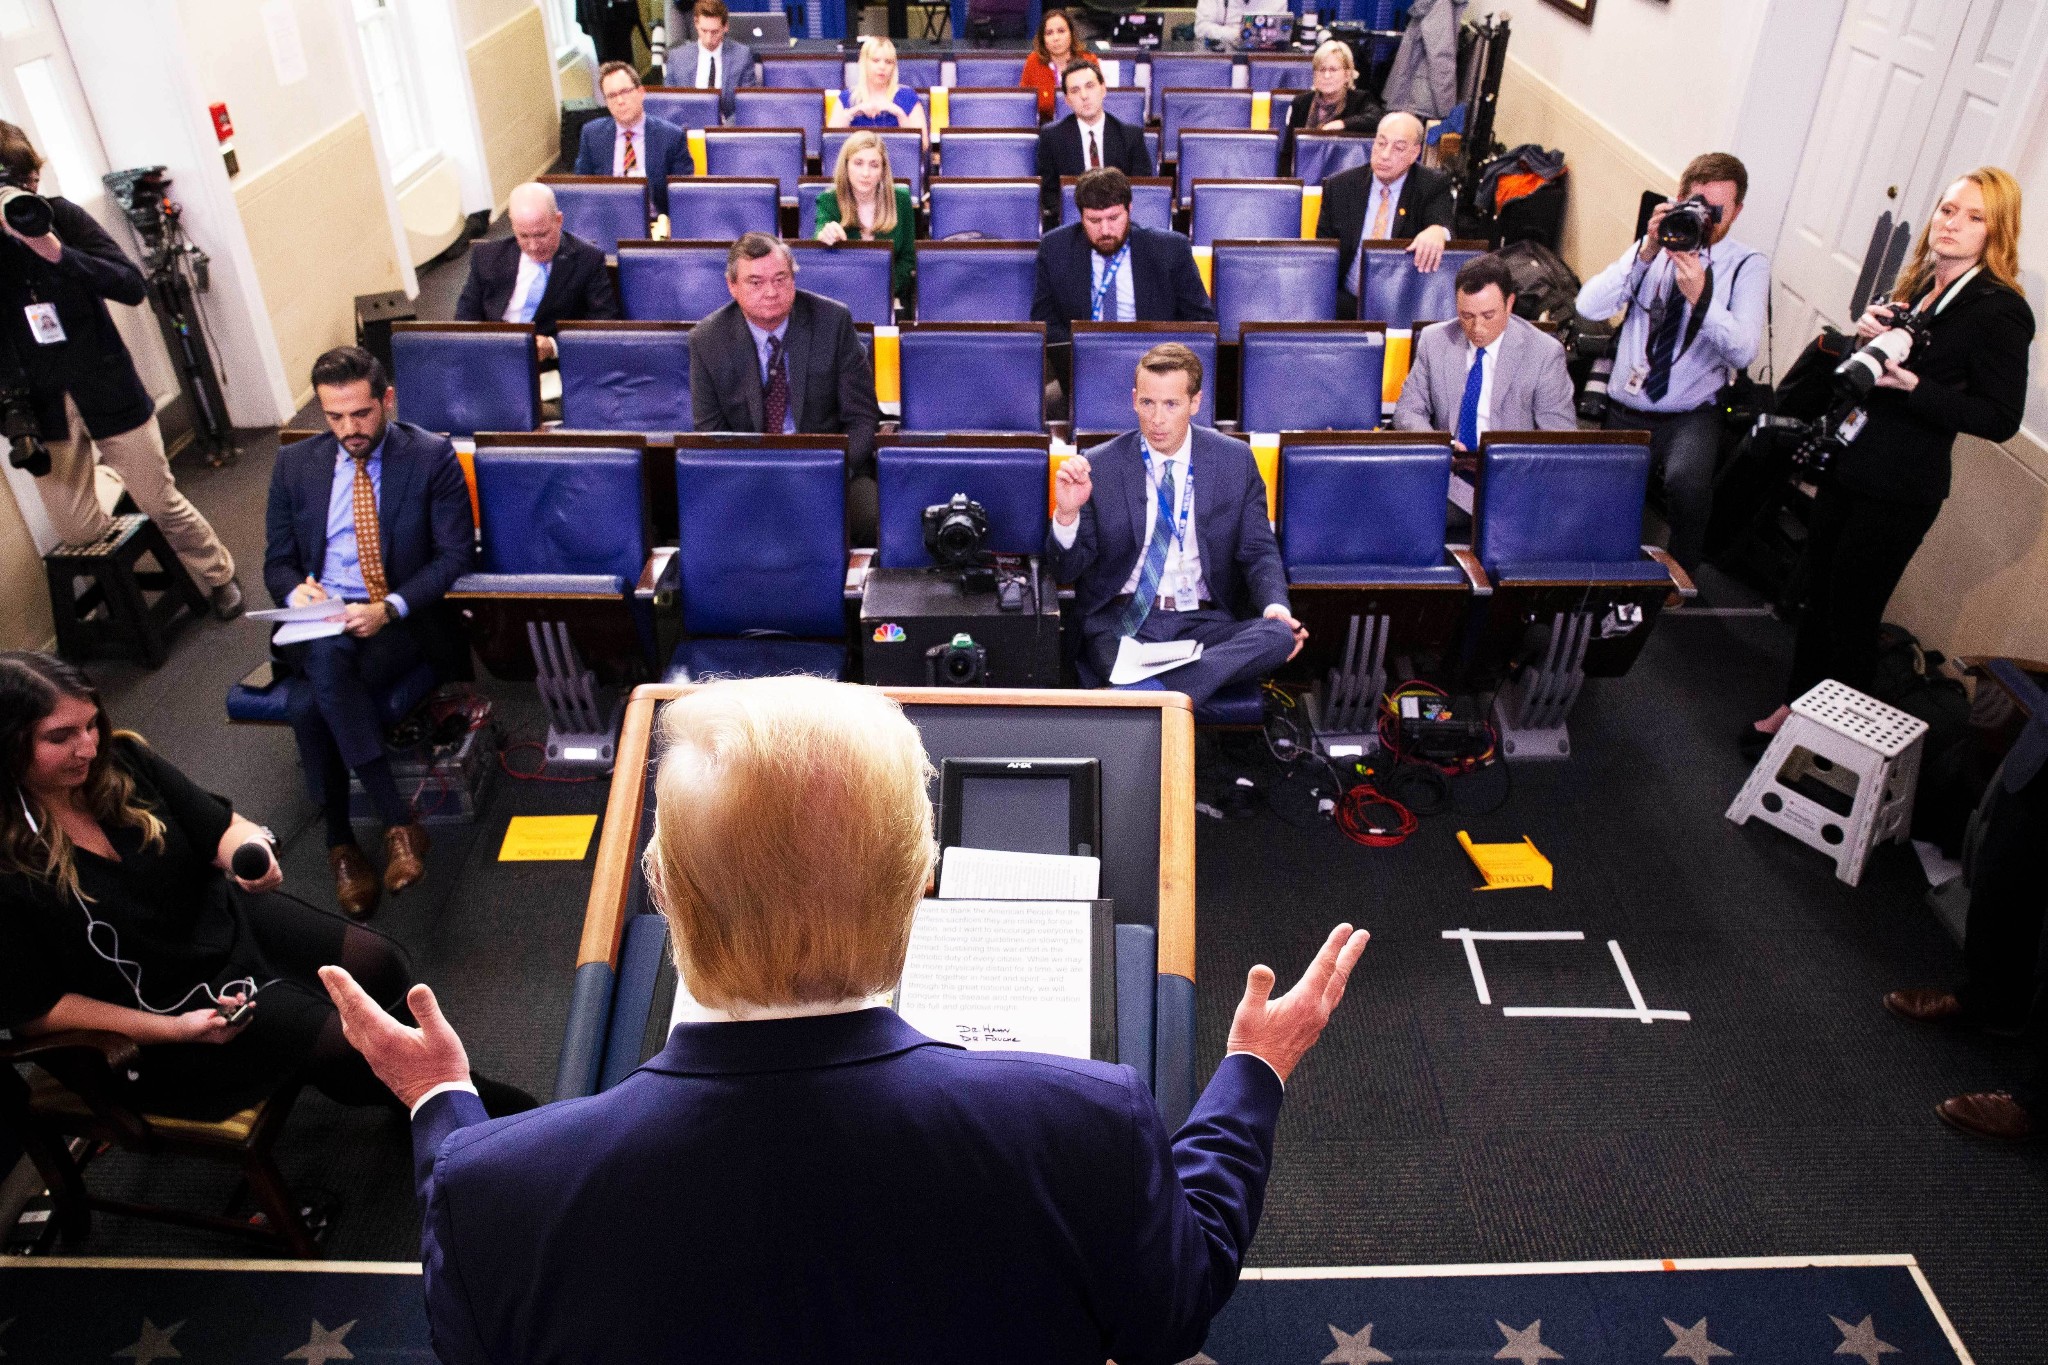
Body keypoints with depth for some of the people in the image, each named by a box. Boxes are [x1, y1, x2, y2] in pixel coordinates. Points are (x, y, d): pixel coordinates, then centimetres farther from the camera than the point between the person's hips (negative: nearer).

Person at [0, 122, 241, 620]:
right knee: (76, 532, 7)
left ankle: (220, 577, 29)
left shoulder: (61, 215, -7)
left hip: (108, 390, -1)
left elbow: (133, 287, -17)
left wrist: (56, 251, -28)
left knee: (162, 502, 7)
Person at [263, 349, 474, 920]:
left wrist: (390, 609, -20)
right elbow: (277, 561, 14)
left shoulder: (432, 457, -1)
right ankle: (398, 820, -28)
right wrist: (295, 590, -12)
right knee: (329, 659, -35)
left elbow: (456, 553, -6)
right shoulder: (295, 463, 10)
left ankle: (341, 842, -14)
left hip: (401, 620, -3)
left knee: (310, 704, -31)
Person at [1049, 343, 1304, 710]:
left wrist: (1275, 605, -14)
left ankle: (1155, 689, -39)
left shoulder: (1235, 460, 5)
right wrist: (1067, 513, -20)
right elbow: (1067, 570, 2)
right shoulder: (1099, 466, 1)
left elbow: (1258, 552, 8)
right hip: (1122, 621, -4)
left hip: (1205, 622, 4)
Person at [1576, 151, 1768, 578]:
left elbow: (1744, 350, -18)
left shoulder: (1748, 266, -1)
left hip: (1691, 416, -3)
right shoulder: (1652, 247, 5)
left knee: (1686, 480, -31)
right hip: (1625, 411, 3)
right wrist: (1646, 253, -23)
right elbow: (1588, 306, -12)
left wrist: (1701, 296, -32)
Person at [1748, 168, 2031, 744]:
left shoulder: (2000, 311, -12)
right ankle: (1796, 707, 30)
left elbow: (2000, 418, -15)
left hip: (1898, 490, -7)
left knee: (1851, 615, 1)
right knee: (1817, 597, 15)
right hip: (1848, 466, 7)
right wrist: (1866, 333, -2)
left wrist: (1914, 387, -26)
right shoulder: (1917, 286, 10)